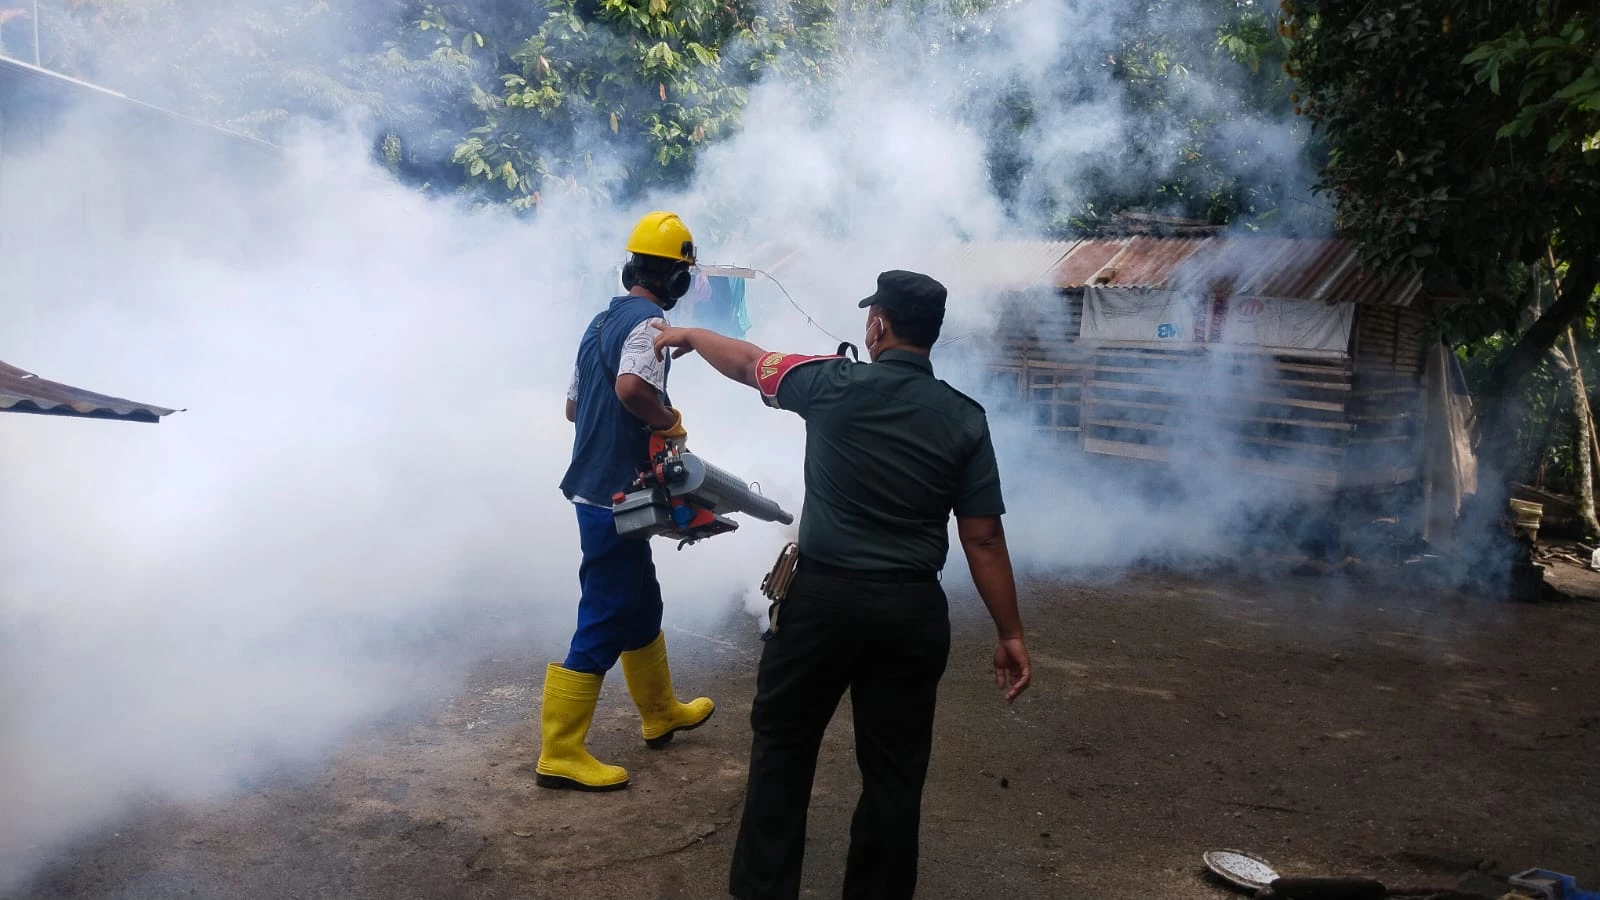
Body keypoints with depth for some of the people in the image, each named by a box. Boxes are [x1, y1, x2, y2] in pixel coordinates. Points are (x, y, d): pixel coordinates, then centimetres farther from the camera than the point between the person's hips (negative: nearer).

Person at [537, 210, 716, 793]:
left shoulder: (602, 322, 12)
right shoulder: (649, 321, -15)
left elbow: (574, 406, 19)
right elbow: (631, 387, -35)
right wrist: (667, 421, -18)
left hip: (592, 489, 10)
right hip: (617, 498, -10)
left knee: (642, 606, 22)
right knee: (604, 625, -2)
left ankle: (661, 713, 38)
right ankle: (560, 755, 6)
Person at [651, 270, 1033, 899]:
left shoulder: (834, 385, -7)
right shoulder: (965, 420, -3)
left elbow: (748, 362, 10)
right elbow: (983, 539, -4)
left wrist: (686, 335, 29)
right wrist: (1010, 632, 4)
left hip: (823, 597, -1)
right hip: (912, 610, 2)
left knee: (782, 743, 16)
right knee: (894, 768, 12)